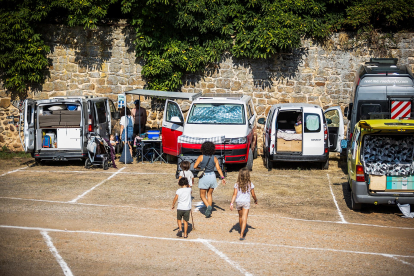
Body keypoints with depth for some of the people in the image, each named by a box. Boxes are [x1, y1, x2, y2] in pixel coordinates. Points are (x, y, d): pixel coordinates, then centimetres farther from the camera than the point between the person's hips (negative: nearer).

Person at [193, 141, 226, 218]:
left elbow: (195, 166, -8)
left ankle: (208, 207, -18)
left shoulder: (201, 157, -11)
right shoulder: (214, 158, -3)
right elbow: (218, 168, -6)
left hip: (204, 177, -4)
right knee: (209, 195, 18)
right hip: (212, 177, 4)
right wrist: (222, 178, -4)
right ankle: (209, 211, 15)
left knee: (202, 195, 8)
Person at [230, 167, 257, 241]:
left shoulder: (237, 184, -5)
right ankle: (241, 235, -16)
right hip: (246, 202, -2)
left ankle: (242, 231, 41)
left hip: (238, 202, 2)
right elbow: (253, 195, 1)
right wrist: (256, 200, 20)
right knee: (244, 218, -5)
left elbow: (234, 194, -10)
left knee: (240, 217, 22)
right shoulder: (250, 184, -6)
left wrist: (231, 203, -10)